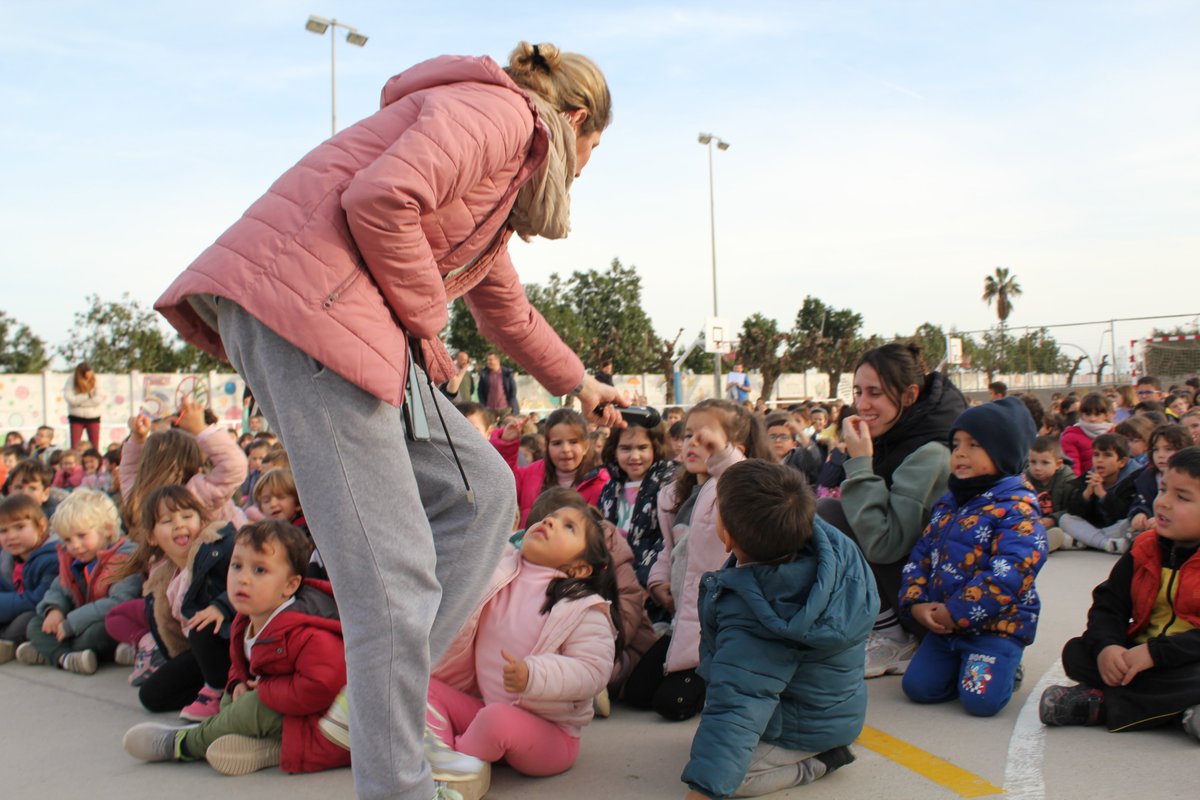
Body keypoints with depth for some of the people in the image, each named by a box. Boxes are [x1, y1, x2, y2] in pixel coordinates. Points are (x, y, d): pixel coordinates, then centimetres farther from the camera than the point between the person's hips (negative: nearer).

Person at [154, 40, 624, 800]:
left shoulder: (501, 185, 31)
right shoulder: (499, 111, 0)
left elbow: (509, 313, 44)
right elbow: (380, 198, -19)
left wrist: (581, 383, 56)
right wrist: (427, 319, -5)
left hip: (355, 328, 10)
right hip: (303, 293, -10)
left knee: (480, 492, 11)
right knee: (393, 573, -10)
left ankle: (388, 701, 12)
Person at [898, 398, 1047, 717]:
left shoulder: (1016, 510, -14)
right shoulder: (948, 504, 11)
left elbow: (1009, 574, -24)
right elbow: (921, 555, 10)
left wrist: (957, 613, -23)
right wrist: (916, 602, -7)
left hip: (996, 623, -6)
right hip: (945, 623, 6)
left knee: (981, 699, -17)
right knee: (917, 686, -3)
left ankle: (1002, 667, 14)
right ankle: (963, 664, 21)